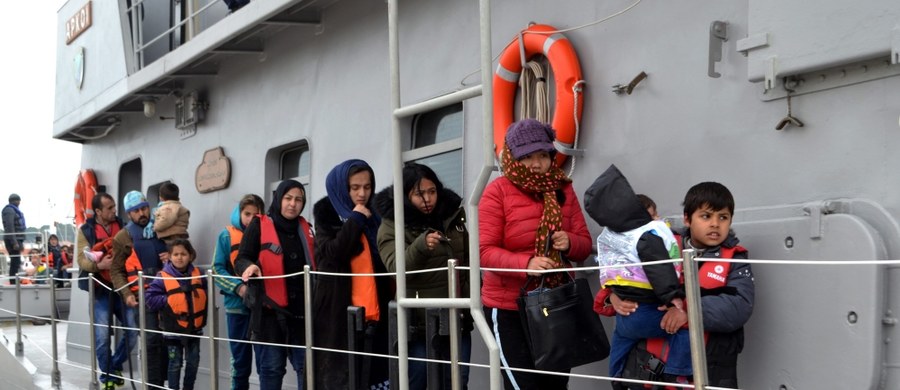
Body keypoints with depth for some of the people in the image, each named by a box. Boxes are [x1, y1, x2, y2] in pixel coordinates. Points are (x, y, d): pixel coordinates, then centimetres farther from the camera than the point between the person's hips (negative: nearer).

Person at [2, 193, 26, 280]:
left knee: (16, 262, 12)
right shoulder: (9, 210, -11)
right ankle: (13, 283, -11)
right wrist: (14, 242, -24)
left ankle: (14, 282, 17)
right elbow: (9, 227, -20)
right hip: (13, 240, -10)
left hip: (17, 240, 10)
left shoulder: (15, 210, 19)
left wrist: (21, 242, 22)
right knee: (15, 262, -11)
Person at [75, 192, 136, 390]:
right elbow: (81, 260, -8)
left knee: (133, 331, 1)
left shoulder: (123, 226, 6)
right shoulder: (86, 231, -1)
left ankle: (115, 366, 25)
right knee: (103, 337, -3)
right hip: (101, 290, -3)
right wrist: (99, 264, -26)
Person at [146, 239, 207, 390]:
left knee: (193, 362, 12)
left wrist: (200, 301, -7)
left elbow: (205, 294, 10)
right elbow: (151, 299, -14)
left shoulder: (198, 275, -2)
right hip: (173, 329, -3)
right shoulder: (163, 277, -12)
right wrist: (168, 300, -19)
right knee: (175, 363, 5)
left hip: (194, 328, 4)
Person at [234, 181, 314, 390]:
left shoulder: (306, 228, 14)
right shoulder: (259, 225, 1)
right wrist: (250, 266, -27)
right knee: (271, 367, 3)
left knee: (307, 366, 1)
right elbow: (241, 259, -5)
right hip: (270, 310, -3)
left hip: (302, 310, 3)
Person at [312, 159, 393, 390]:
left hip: (373, 313, 4)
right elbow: (331, 254, -13)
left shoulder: (374, 217, 14)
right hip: (338, 313, -4)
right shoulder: (327, 216, 4)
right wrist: (355, 220, -11)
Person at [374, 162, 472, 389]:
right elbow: (396, 266, -22)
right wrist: (421, 246, -40)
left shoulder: (455, 215, 5)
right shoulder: (392, 225, -7)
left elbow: (471, 258, 18)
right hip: (418, 321, -4)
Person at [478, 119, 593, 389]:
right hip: (509, 308, -5)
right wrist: (526, 263, -32)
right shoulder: (497, 191, -9)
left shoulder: (563, 190, 6)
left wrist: (569, 243, -16)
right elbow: (485, 251, -16)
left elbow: (585, 244, 7)